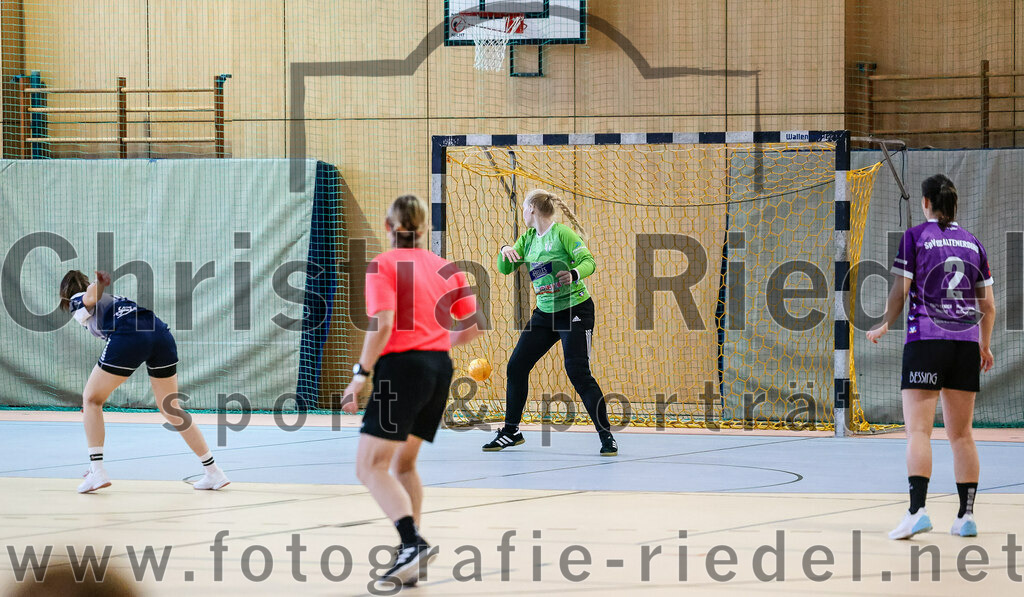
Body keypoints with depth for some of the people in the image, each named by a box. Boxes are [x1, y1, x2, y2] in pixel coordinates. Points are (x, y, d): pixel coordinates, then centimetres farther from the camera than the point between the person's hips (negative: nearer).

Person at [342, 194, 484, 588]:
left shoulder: (383, 265, -4)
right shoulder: (446, 268, 13)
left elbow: (383, 325, -16)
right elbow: (474, 325, 12)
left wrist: (360, 376, -11)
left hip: (401, 366, -7)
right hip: (440, 368, 7)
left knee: (370, 467, -7)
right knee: (403, 464, 19)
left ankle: (413, 543, -25)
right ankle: (411, 559, 16)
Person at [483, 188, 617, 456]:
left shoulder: (562, 233, -13)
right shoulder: (528, 238, 9)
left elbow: (588, 261, -20)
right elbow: (505, 269, 9)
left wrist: (574, 274, -41)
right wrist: (505, 251, -13)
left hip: (575, 310, -8)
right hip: (545, 313, 8)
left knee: (578, 372, -16)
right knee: (516, 367, 5)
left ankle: (606, 436, -9)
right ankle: (511, 431, 19)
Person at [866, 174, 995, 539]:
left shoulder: (915, 236, 0)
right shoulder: (972, 243, 12)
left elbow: (900, 291, -4)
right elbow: (988, 305, 14)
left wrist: (884, 327, 13)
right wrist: (985, 346, 27)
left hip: (925, 339, -4)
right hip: (966, 343, 4)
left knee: (918, 430, -8)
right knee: (961, 434, 9)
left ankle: (917, 510, -21)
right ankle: (966, 516, 9)